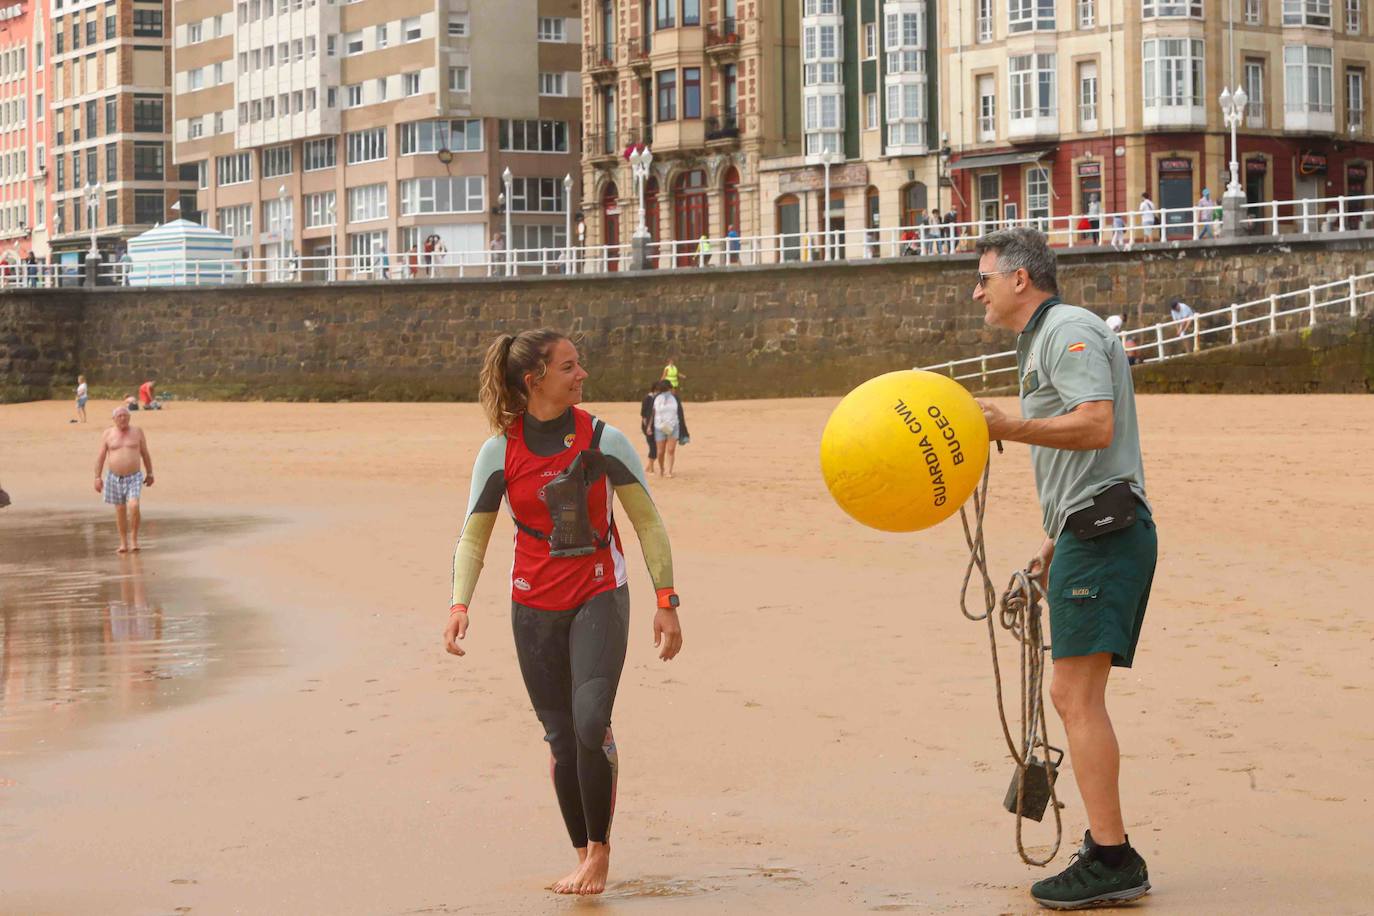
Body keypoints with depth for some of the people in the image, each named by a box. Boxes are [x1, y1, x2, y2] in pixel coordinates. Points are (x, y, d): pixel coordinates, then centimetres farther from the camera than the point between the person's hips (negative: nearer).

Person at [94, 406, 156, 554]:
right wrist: (98, 478, -6)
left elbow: (145, 453, 4)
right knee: (120, 510, 8)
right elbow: (100, 457, -1)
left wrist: (150, 473, 6)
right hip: (115, 478, 1)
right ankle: (123, 542, 21)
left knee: (134, 506, -19)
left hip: (134, 477, -1)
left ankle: (134, 538, -2)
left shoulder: (137, 432, -3)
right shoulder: (107, 434, -2)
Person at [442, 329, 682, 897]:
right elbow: (473, 536, 0)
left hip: (599, 598, -2)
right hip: (534, 607, 2)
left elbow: (647, 522, 0)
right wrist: (459, 605, -15)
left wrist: (666, 603, -4)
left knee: (590, 724, -18)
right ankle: (582, 860, 18)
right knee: (560, 738, 5)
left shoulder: (603, 440, -8)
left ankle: (600, 847, 1)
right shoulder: (500, 450, -5)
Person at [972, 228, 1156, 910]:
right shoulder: (1042, 340, 24)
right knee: (1075, 695, 12)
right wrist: (1056, 545, 27)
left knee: (1077, 694, -14)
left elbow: (1096, 425, -23)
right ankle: (1110, 854, 16)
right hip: (1088, 532, 11)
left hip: (1102, 532, -11)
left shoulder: (1068, 329, -9)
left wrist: (1011, 429, -25)